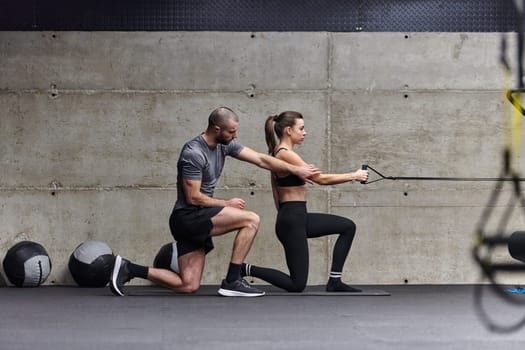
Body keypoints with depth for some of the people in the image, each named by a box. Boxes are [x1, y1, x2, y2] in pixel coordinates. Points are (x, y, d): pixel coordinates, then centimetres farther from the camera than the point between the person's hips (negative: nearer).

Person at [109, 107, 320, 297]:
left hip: (196, 221, 9)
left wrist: (296, 170, 4)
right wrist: (227, 204, -8)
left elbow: (260, 159, 8)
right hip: (187, 217, -9)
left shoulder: (224, 145, 6)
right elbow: (193, 198, -18)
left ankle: (128, 269, 10)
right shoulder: (193, 153, -19)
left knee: (188, 286, 5)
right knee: (251, 220, -17)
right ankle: (232, 282, -13)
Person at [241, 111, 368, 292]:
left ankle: (334, 281, 12)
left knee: (348, 227, 12)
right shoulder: (286, 154, -17)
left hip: (298, 217, 10)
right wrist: (353, 176, -9)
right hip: (291, 221, -10)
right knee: (296, 285, -6)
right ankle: (247, 270, 2)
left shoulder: (278, 153, 12)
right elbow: (320, 178, -17)